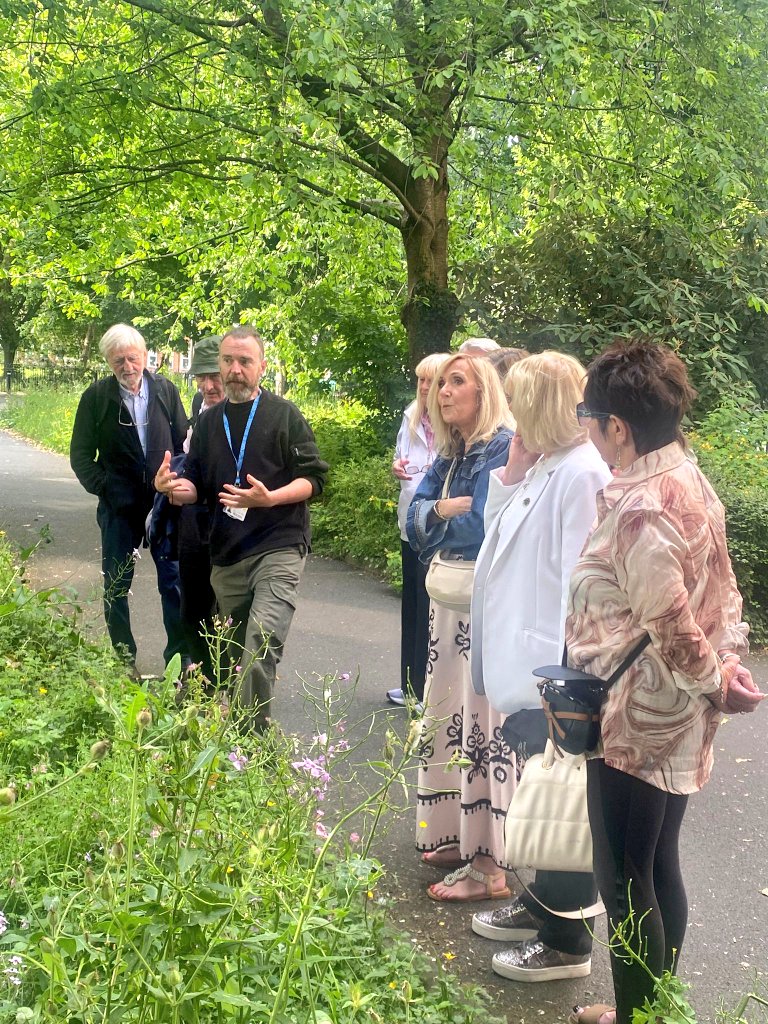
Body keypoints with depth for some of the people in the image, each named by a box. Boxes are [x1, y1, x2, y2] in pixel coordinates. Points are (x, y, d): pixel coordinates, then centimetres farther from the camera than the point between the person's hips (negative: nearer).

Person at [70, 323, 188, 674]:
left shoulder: (166, 391, -1)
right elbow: (81, 455, 1)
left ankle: (179, 655, 15)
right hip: (120, 507, -1)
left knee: (174, 580, 4)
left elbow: (183, 442, 6)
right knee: (117, 586, 8)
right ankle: (122, 659, 22)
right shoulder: (96, 397, -5)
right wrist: (103, 488, -9)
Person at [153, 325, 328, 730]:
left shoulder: (284, 415, 0)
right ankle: (238, 726, 26)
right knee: (239, 652, 12)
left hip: (279, 548, -5)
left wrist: (268, 498, -21)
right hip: (226, 555, 5)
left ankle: (254, 732, -18)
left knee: (262, 643, -22)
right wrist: (177, 488, -5)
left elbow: (314, 478, -3)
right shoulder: (208, 423, 14)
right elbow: (197, 486, 19)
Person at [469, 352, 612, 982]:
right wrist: (511, 474, 5)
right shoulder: (542, 469, 9)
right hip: (525, 669, 9)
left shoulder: (581, 475, -20)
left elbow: (580, 582, -23)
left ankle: (566, 941, 18)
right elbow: (501, 534, 18)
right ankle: (541, 905, 38)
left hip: (555, 677, -9)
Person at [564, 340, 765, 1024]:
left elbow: (672, 633, -24)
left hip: (637, 720, -10)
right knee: (659, 867, 21)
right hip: (678, 721, 10)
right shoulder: (691, 482, 5)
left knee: (625, 882, 5)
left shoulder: (639, 511, -24)